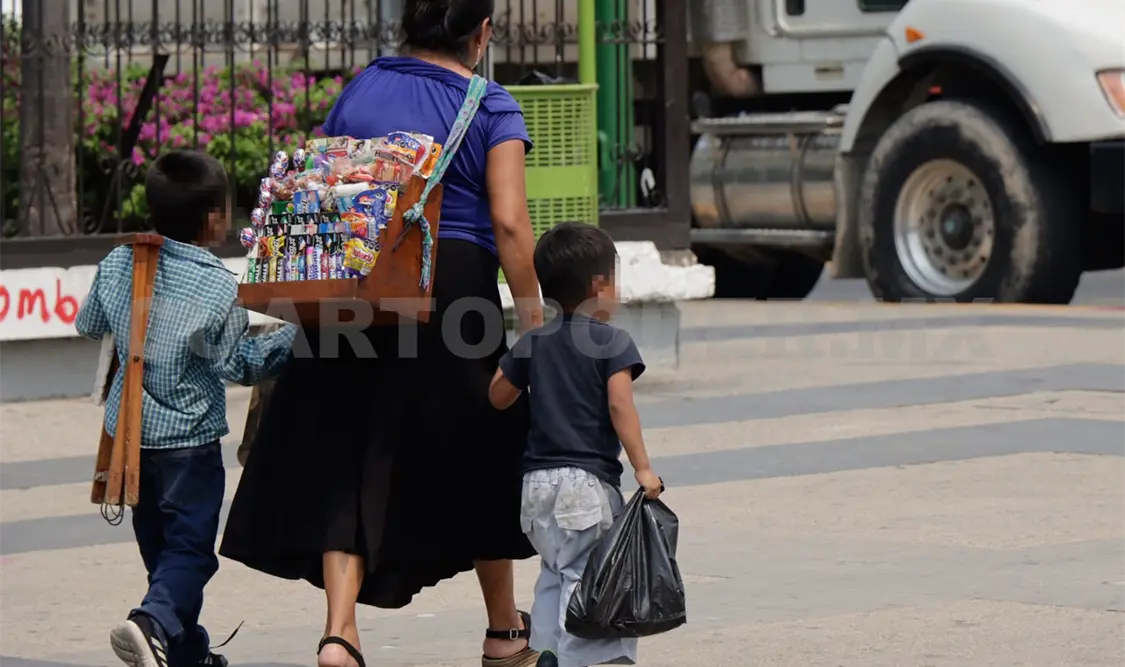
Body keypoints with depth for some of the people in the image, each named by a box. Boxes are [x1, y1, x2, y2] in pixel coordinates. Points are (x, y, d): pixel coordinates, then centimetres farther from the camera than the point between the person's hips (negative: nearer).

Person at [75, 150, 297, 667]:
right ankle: (154, 622, -28)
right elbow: (239, 364, -7)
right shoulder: (219, 288, -15)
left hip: (130, 431, 6)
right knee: (190, 547, -4)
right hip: (188, 438, -6)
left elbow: (88, 326, 14)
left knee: (159, 543, 16)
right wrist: (294, 334, 1)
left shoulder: (118, 264, -1)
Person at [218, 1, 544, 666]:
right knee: (481, 460, 13)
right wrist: (534, 323, -7)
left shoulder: (361, 89, 11)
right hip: (454, 285, -3)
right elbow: (509, 222, -10)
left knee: (347, 461, 3)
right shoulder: (491, 108, -1)